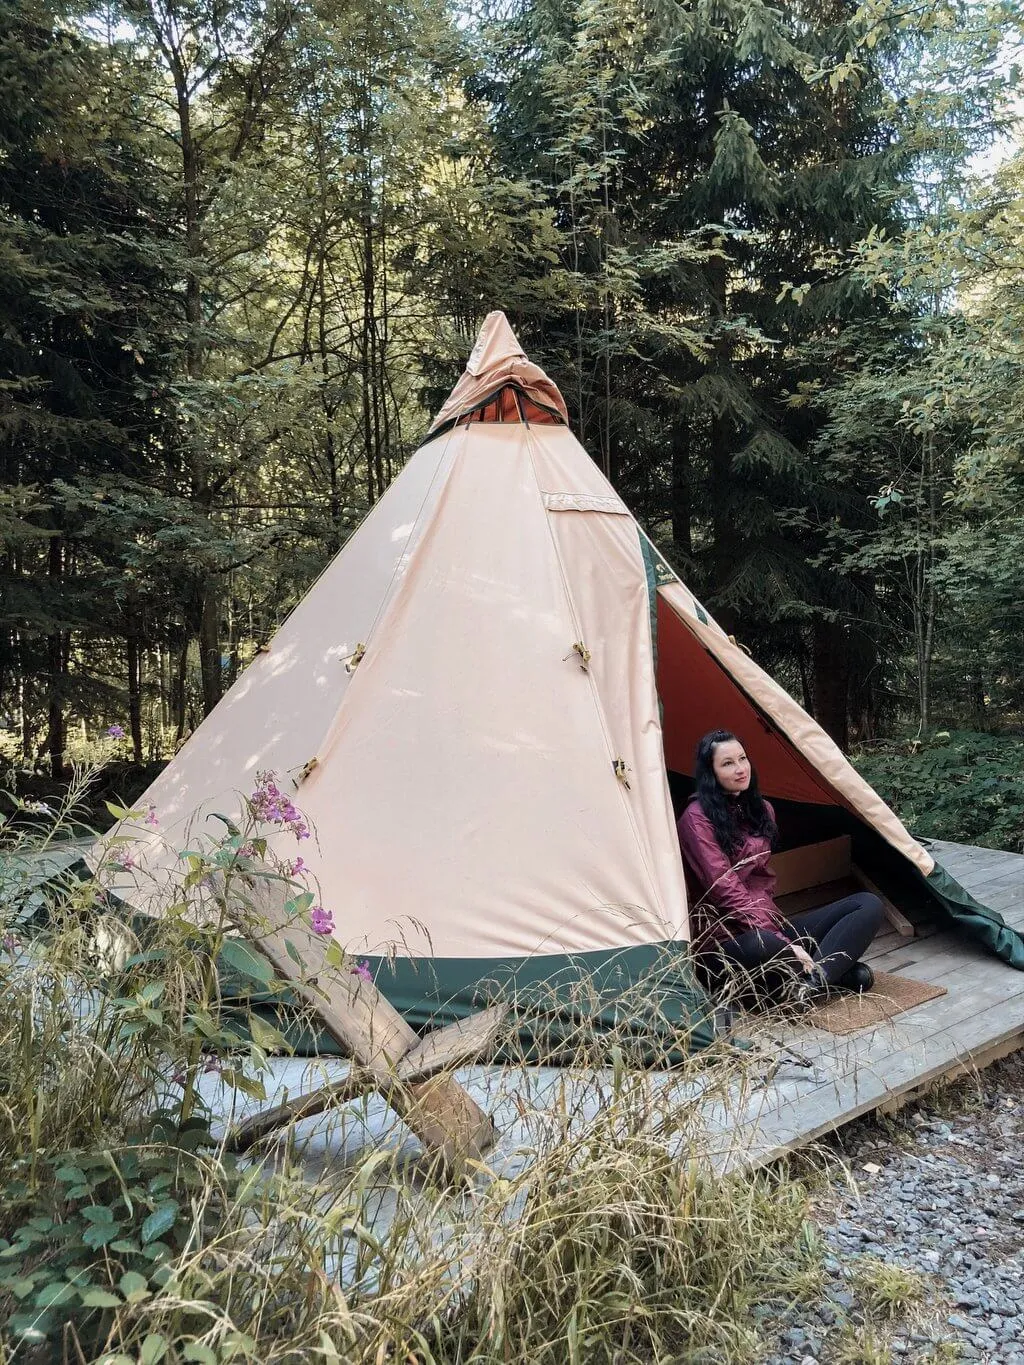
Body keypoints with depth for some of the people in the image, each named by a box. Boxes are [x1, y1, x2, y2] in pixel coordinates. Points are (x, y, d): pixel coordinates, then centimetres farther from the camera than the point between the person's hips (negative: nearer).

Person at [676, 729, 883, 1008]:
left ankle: (811, 984, -24)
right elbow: (725, 889, -18)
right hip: (729, 940, -8)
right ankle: (836, 973, -14)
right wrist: (784, 943, -22)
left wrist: (772, 919, 1)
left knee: (868, 904, -6)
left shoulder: (761, 809, 12)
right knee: (763, 946, -43)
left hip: (770, 924, 8)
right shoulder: (697, 818, -11)